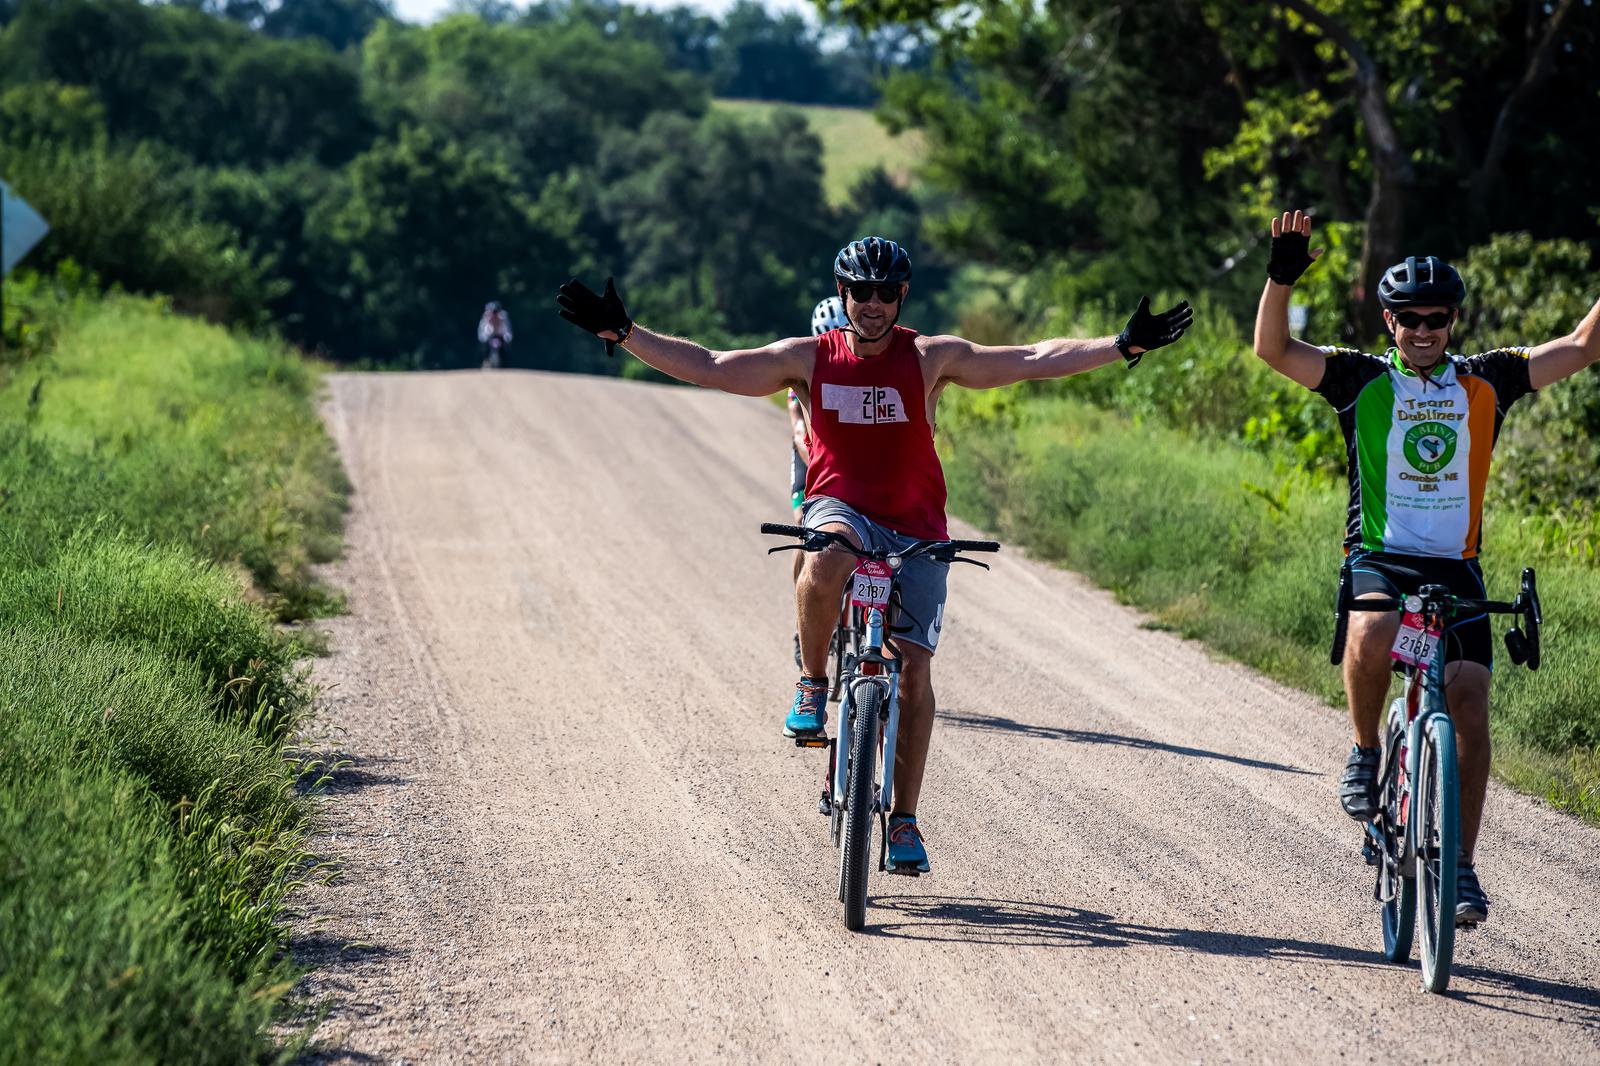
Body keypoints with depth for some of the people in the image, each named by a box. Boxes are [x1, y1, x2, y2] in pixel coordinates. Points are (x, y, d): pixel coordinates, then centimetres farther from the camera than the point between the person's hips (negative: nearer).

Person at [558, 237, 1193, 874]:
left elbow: (1034, 361, -7)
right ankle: (813, 683, -14)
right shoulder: (808, 358, 1)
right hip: (839, 508, -1)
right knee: (826, 559, -38)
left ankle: (904, 819, 4)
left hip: (915, 528, 1)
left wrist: (1125, 346, -16)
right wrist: (622, 332, -5)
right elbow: (707, 367, 2)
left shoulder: (931, 359, -2)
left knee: (913, 666, -7)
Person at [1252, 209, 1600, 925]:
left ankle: (1461, 865, -1)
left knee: (1469, 704, -10)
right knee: (1373, 637, -36)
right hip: (1379, 557, -2)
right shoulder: (1362, 380, 2)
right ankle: (1365, 752, -8)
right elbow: (1273, 349, -8)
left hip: (1456, 569, 2)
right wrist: (1282, 276, -22)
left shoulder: (1484, 382, 8)